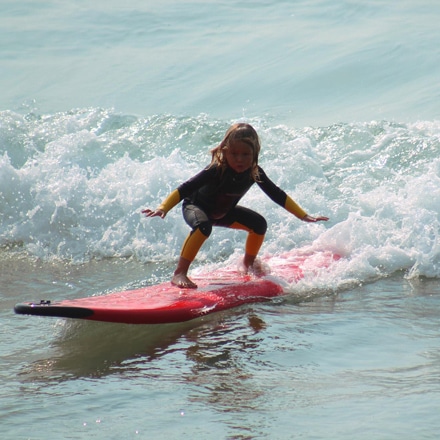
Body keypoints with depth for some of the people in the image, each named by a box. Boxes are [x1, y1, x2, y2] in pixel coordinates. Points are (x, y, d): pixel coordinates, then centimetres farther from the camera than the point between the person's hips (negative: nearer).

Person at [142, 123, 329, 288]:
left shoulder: (254, 173, -19)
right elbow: (184, 189, -39)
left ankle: (249, 263, 26)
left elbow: (277, 195, -7)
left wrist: (304, 216, -4)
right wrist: (163, 208, -53)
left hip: (223, 212, 6)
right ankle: (179, 273, -36)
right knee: (203, 226, -38)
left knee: (259, 224, -2)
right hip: (195, 207, -6)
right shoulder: (217, 171, -36)